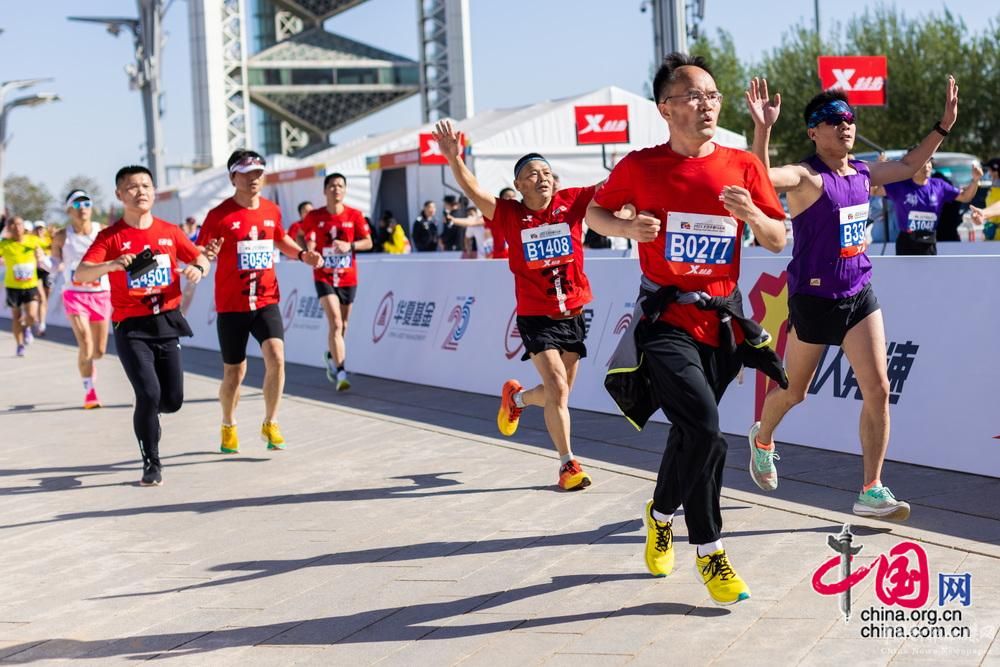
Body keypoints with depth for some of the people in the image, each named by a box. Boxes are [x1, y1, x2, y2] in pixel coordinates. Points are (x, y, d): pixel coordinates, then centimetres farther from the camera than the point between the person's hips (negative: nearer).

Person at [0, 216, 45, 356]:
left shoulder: (33, 240, -7)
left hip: (31, 285, 1)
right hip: (13, 286, -1)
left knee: (32, 316, -11)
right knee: (16, 317, 11)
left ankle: (27, 328, 26)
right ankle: (20, 345, 29)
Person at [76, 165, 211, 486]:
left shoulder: (170, 231, 5)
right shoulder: (110, 236, -5)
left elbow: (200, 258, 14)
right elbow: (79, 274, -15)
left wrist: (198, 269, -11)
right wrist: (112, 264, -34)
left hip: (167, 323, 4)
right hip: (132, 327, -3)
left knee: (173, 400, 4)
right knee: (149, 394, -16)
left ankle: (146, 415, 40)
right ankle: (151, 463, 2)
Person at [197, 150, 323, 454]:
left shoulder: (272, 210, 5)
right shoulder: (220, 215, -9)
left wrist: (301, 254, 7)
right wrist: (207, 254, -30)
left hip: (266, 300, 3)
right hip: (231, 305, -3)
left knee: (276, 357, -17)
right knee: (234, 372, 7)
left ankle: (270, 424, -1)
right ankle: (228, 427, 31)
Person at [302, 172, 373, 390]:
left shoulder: (354, 215, -3)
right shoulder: (314, 217, -4)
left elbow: (368, 242, -2)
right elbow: (308, 242, 10)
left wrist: (349, 246, -20)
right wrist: (310, 252, -11)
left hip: (348, 278, 2)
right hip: (324, 277, -2)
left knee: (342, 325, 15)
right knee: (335, 323, -17)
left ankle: (331, 356, 45)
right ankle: (341, 373, -18)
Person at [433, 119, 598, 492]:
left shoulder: (571, 203, -2)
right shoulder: (510, 215, -6)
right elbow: (474, 191, -17)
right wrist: (454, 158, -33)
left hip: (573, 315, 3)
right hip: (535, 318, -3)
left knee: (559, 393, 13)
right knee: (557, 388, -14)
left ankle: (516, 397, 46)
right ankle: (568, 463, 1)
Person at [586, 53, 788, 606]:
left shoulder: (743, 166, 2)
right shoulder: (640, 166, -5)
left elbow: (779, 241, 5)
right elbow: (595, 212, 11)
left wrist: (753, 214, -15)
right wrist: (626, 226, -11)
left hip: (722, 319, 4)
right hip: (666, 321, -4)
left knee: (689, 432, 16)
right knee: (704, 428, -19)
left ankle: (661, 514, 44)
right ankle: (708, 548, -1)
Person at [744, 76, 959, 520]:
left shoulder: (861, 173, 6)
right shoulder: (806, 177, -16)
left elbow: (909, 166, 24)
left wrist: (944, 125, 19)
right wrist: (762, 129, -51)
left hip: (859, 295, 6)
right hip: (813, 299, -5)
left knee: (878, 390, -6)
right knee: (793, 392, 13)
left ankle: (871, 491, 2)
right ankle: (762, 440, 45)